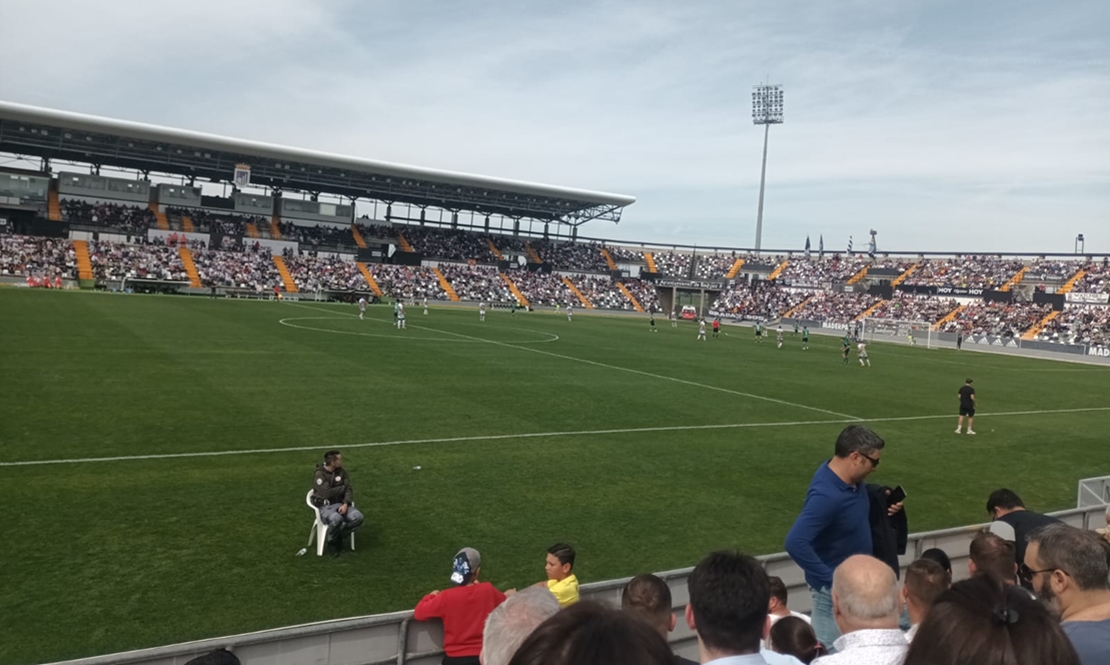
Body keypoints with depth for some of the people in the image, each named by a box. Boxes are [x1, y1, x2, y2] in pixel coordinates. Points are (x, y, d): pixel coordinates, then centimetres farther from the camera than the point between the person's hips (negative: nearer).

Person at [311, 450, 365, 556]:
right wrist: (343, 488, -7)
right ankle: (333, 543, -6)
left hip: (340, 503, 5)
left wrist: (346, 504, -17)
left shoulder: (342, 472, 5)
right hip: (324, 506, -5)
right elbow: (327, 493, -22)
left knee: (358, 517, -21)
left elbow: (349, 490, 2)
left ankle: (339, 536, 5)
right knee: (336, 519, -38)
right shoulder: (320, 475, -12)